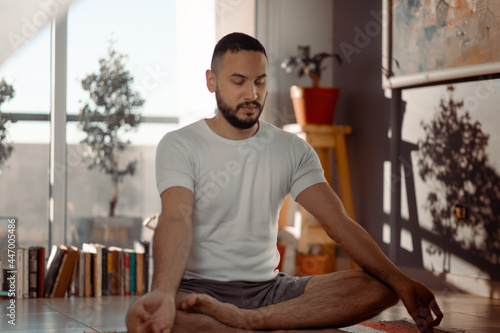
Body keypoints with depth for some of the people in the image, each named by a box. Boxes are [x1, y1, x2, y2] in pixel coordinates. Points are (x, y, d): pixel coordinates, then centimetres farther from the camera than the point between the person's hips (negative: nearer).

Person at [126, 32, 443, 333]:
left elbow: (338, 221, 1)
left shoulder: (292, 149, 10)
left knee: (379, 289, -18)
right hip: (199, 288, -4)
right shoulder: (179, 145, -1)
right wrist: (163, 294, -40)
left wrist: (401, 282, -14)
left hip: (269, 288, 4)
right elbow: (176, 219, -18)